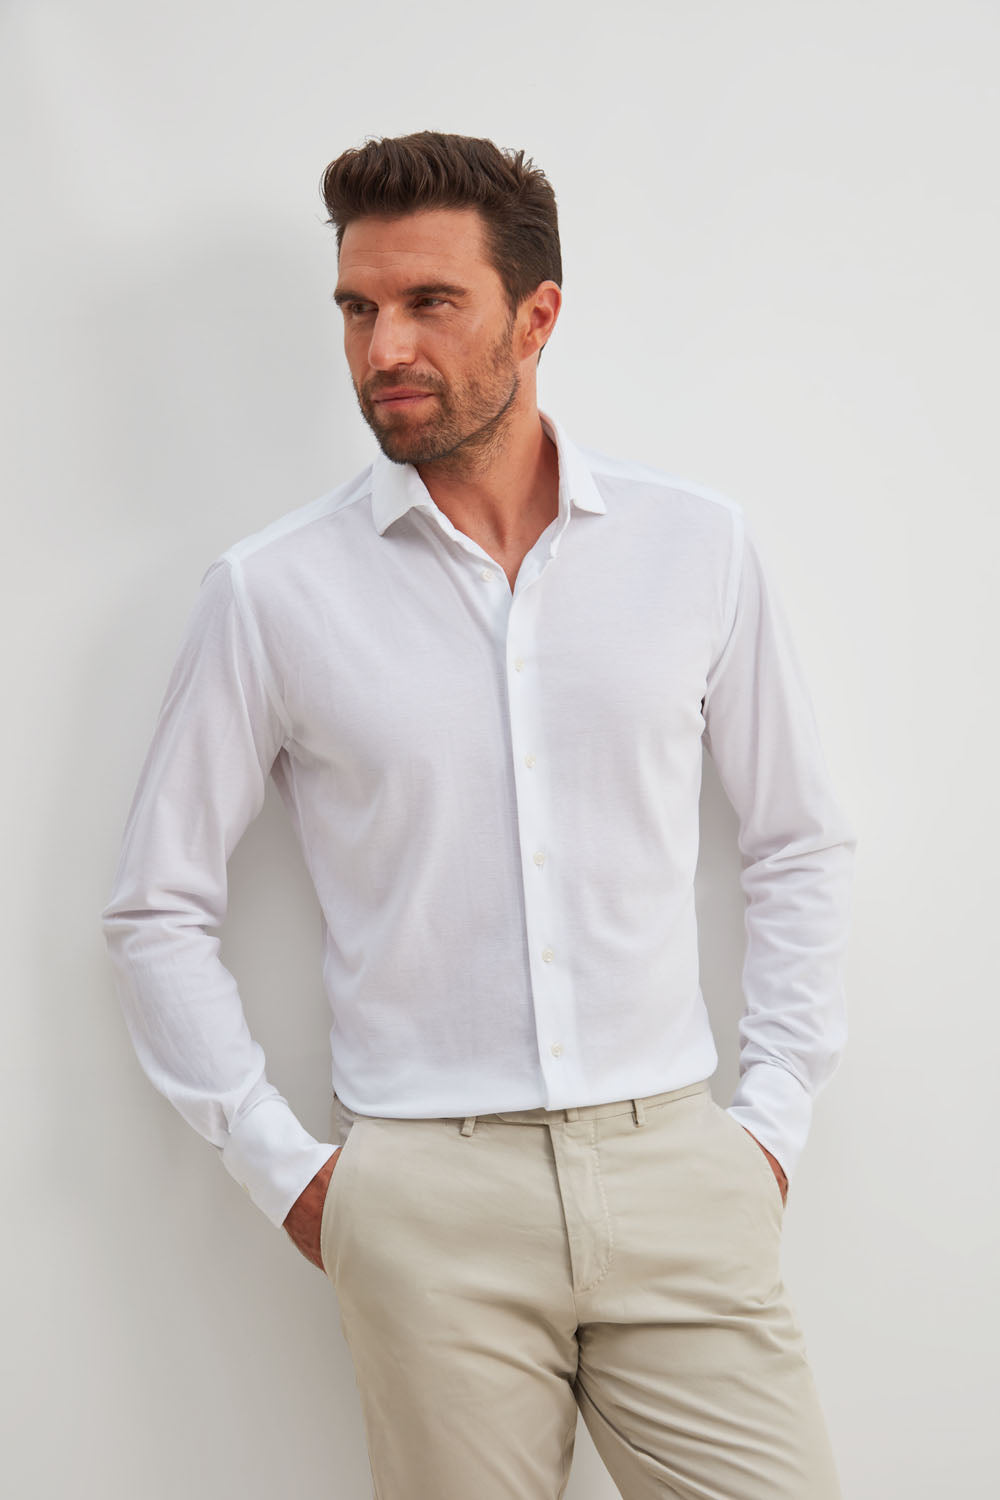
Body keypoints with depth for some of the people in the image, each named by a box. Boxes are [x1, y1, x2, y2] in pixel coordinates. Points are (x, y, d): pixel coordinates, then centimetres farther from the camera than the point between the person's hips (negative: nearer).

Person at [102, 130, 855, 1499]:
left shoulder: (700, 546, 3)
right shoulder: (271, 592, -1)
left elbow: (803, 846, 12)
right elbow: (157, 910, 5)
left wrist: (775, 1117, 6)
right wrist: (283, 1168, 1)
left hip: (678, 1178, 2)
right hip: (428, 1198, -1)